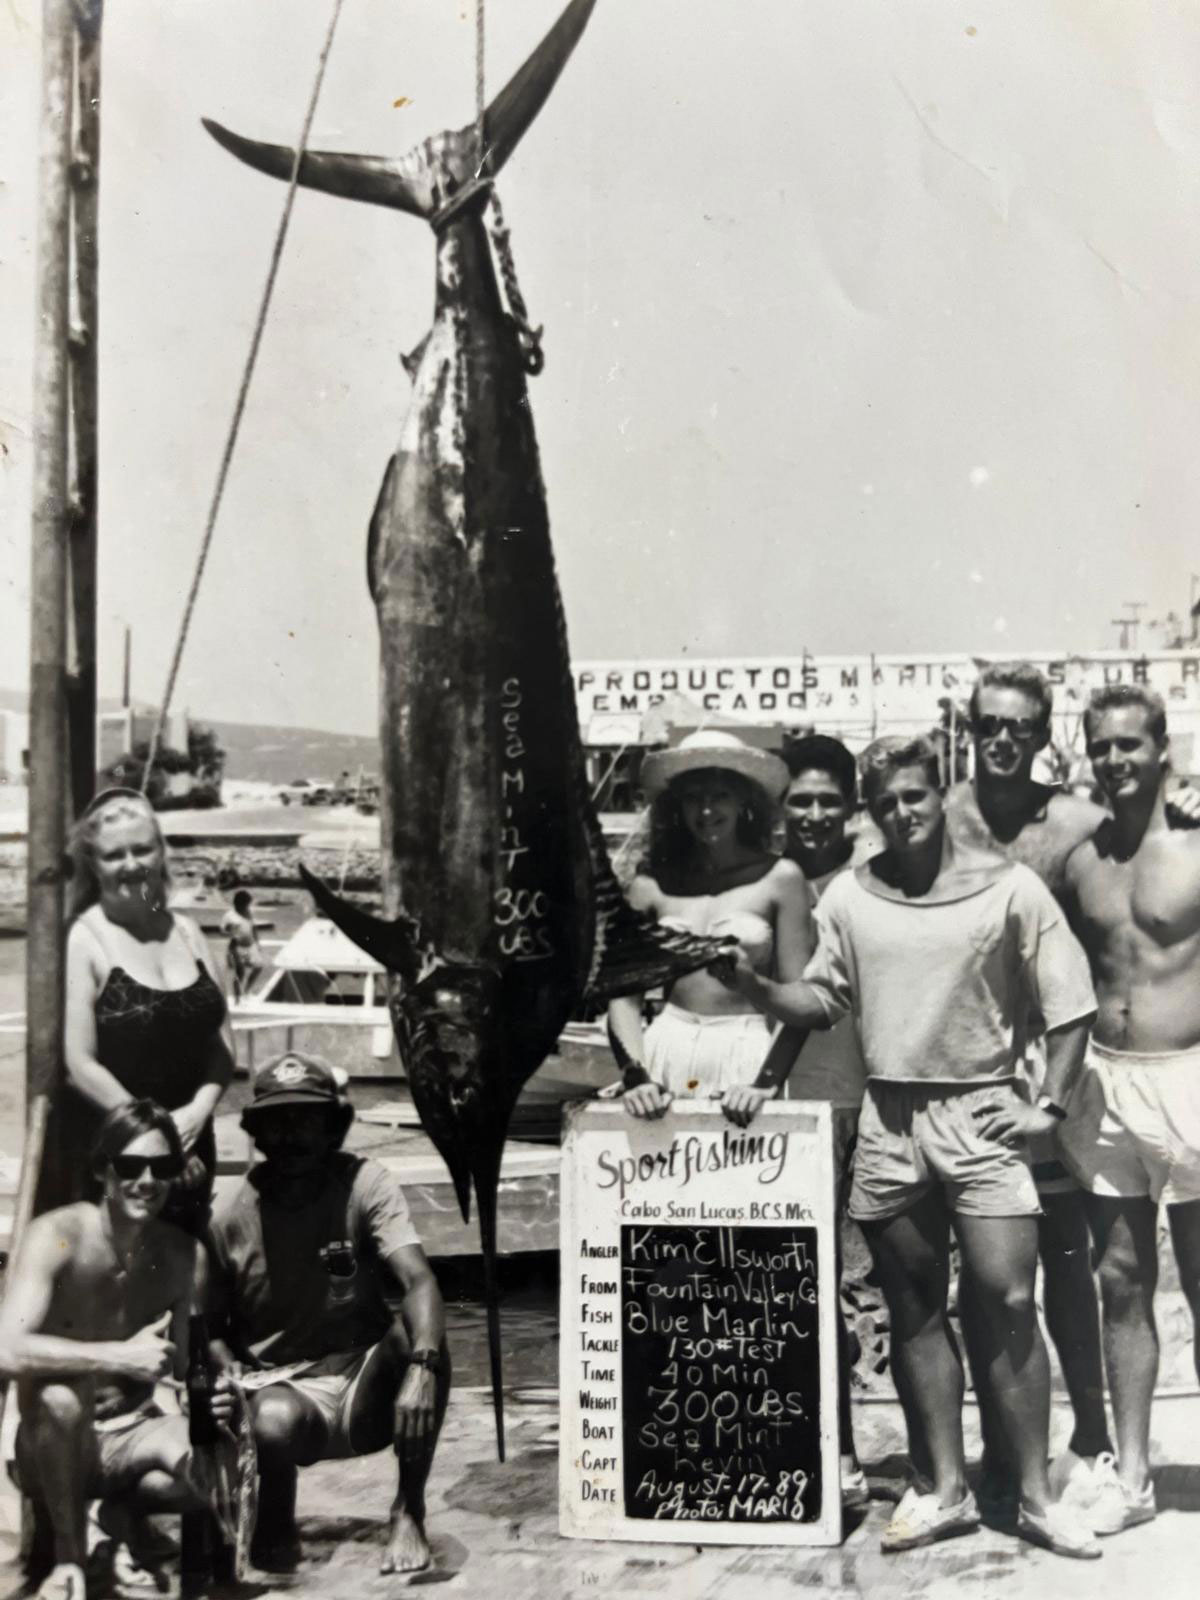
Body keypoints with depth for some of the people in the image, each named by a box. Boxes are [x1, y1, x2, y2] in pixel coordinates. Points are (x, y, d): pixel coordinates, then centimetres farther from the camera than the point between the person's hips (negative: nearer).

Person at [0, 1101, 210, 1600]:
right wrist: (120, 1357, -32)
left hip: (131, 1436, 4)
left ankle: (128, 1512, 11)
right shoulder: (57, 1236, -18)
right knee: (59, 1397, -38)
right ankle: (68, 1554, -9)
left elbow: (179, 1363, 6)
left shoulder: (180, 1253, -3)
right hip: (54, 1445, -4)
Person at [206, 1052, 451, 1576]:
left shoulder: (366, 1186, -10)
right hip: (282, 1389, 0)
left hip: (366, 1392, 1)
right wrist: (228, 1372, -17)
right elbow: (212, 1325, 6)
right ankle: (275, 1527, -1)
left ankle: (409, 1509, -10)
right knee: (275, 1420, -37)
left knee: (418, 1337, -32)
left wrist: (421, 1366, -42)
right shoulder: (231, 1220, -5)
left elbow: (419, 1282, -24)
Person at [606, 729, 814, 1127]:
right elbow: (624, 994, 5)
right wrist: (636, 1077, -6)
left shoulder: (779, 879, -1)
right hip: (666, 1053, 2)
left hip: (745, 1054, -2)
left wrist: (766, 1081, -11)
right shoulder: (651, 886, 5)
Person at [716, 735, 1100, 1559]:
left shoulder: (1010, 887, -3)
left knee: (1010, 1303, -5)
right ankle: (946, 1489, 20)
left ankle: (1037, 1496, 8)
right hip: (887, 1119, 3)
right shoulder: (849, 894, 6)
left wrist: (1050, 1105, -4)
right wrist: (753, 985, -5)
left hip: (979, 1111, -3)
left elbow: (1071, 1003, 1)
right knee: (914, 1308, 9)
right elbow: (823, 1002, 12)